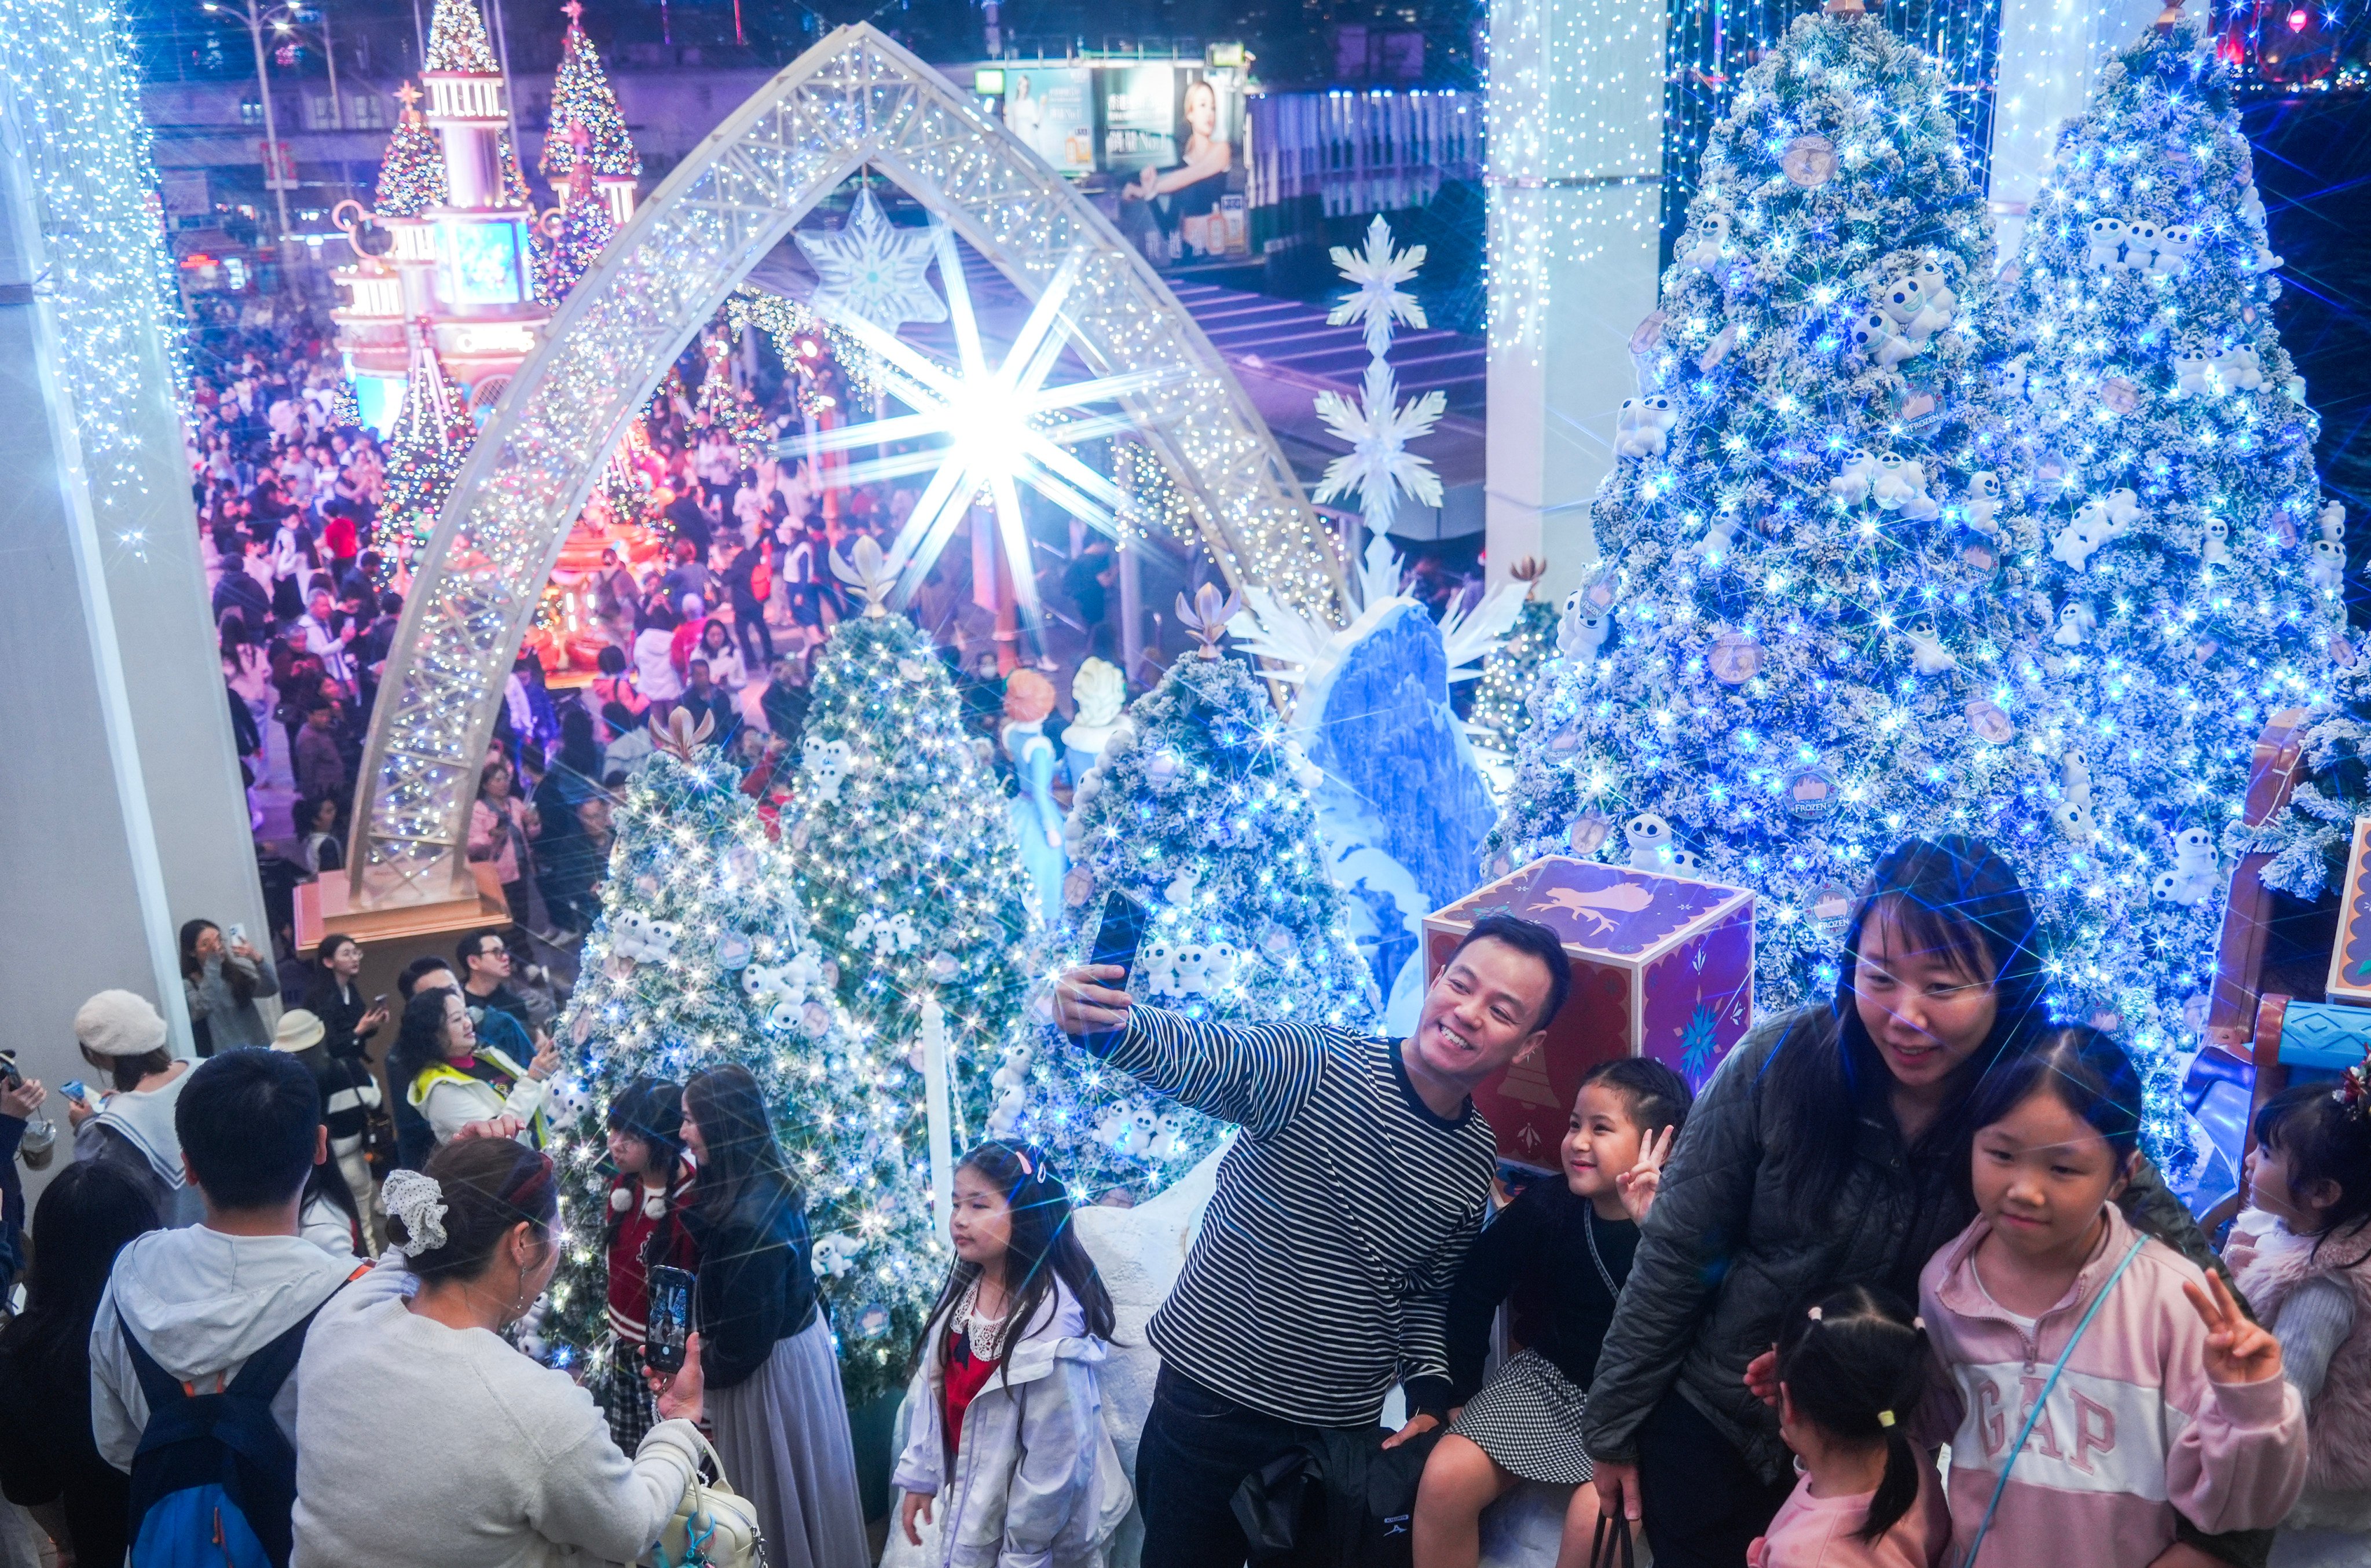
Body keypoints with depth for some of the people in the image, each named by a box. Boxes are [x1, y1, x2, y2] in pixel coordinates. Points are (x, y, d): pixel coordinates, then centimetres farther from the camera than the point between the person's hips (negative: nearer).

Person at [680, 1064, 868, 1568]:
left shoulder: (752, 1217, -31)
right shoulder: (765, 1184, -3)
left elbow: (747, 1336, -24)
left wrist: (699, 1373, -9)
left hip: (770, 1367, -9)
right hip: (793, 1340, 9)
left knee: (777, 1489, 11)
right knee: (795, 1483, 24)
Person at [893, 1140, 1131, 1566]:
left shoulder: (1052, 1318, -27)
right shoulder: (963, 1287, -6)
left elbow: (1055, 1455, -22)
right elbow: (931, 1387, 4)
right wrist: (919, 1475, 7)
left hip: (1026, 1516, -6)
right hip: (963, 1496, 6)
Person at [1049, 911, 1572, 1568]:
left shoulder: (1477, 1161, 2)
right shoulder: (1314, 1065, -15)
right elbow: (1189, 1055, -32)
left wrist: (1430, 1391, 0)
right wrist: (1103, 1022, -52)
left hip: (1341, 1426, 4)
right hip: (1211, 1395, -4)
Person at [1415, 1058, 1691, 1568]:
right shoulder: (1545, 1205, -8)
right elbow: (1475, 1291, 5)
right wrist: (1457, 1394, 8)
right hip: (1549, 1376, 4)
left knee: (1595, 1518, -29)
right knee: (1446, 1478, -13)